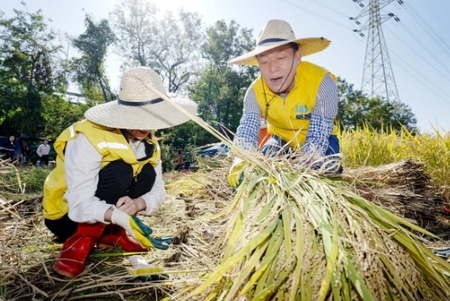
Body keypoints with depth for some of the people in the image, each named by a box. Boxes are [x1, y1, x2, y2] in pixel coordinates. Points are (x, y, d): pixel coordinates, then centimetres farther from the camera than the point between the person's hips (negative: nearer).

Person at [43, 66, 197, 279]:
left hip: (104, 220, 6)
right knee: (119, 171, -30)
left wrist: (137, 204, -32)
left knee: (147, 173, -16)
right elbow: (80, 205, -34)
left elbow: (158, 191, -11)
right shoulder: (88, 139, -27)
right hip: (67, 216, -6)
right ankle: (82, 240, -20)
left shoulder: (149, 143, -7)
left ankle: (108, 234, -9)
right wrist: (120, 217, -50)